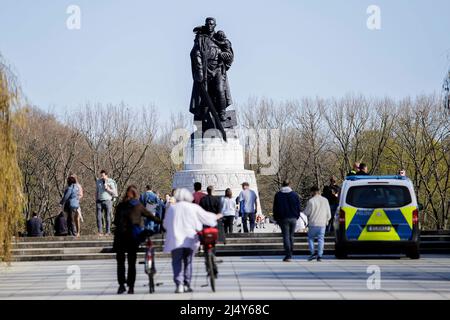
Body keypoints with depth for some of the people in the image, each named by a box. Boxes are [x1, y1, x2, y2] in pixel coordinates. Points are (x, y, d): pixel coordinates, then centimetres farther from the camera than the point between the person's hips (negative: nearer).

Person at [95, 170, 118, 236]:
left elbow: (114, 192, 0)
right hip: (99, 201, 3)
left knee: (108, 217, -1)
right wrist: (96, 200, 13)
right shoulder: (98, 181, 12)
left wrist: (108, 189, -15)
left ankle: (108, 232, 4)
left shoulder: (111, 182, -1)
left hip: (107, 201, -3)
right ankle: (100, 231, -3)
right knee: (99, 216, -5)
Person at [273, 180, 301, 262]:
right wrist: (297, 217, 15)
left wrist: (276, 218, 10)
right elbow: (298, 207, 6)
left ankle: (288, 256, -11)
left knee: (286, 236, -3)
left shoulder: (278, 195, 0)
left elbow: (275, 208, 3)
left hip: (283, 218, -2)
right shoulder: (295, 195, 3)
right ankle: (290, 255, 16)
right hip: (293, 218, 2)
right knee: (291, 236, 13)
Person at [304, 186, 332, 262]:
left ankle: (313, 253, -1)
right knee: (321, 239, 7)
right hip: (322, 224, 3)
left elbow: (306, 213, -4)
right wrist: (326, 221, 24)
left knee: (310, 238, 12)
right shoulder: (325, 200, 4)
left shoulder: (311, 201, -11)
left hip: (313, 224, -3)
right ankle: (319, 255, 1)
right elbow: (328, 214, 9)